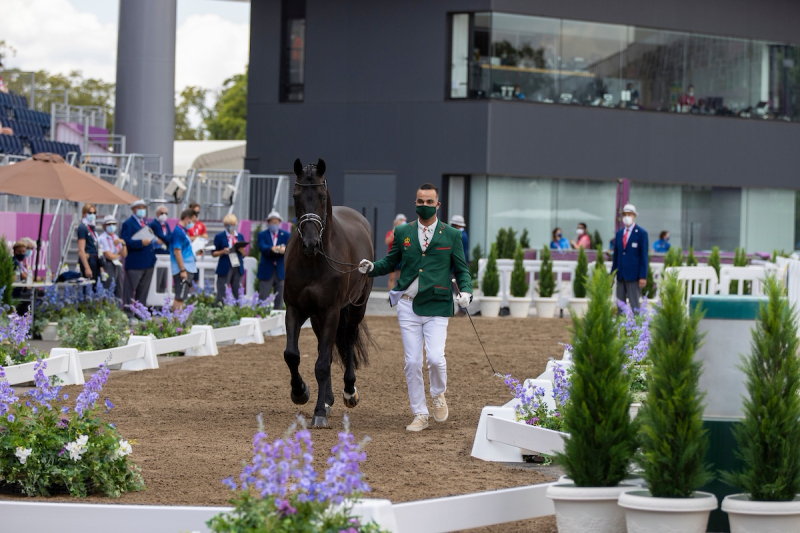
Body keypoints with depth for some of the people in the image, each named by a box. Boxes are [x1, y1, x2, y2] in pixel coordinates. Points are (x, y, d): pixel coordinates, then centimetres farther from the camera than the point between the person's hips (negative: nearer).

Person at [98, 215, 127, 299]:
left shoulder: (116, 238, 17)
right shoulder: (102, 239, -6)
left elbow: (124, 254, 11)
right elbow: (108, 256, -13)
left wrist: (123, 244, -6)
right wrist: (119, 255, 4)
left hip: (118, 266, 8)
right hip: (109, 266, -8)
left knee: (119, 293, 6)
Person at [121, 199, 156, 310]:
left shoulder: (146, 223, 19)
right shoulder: (128, 224, -7)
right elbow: (125, 242, -18)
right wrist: (141, 242, -26)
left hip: (148, 262, 8)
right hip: (135, 263, -8)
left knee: (143, 291, 12)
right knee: (130, 290, -3)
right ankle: (128, 310, -1)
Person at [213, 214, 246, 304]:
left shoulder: (240, 236, 12)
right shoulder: (220, 236, 2)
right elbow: (213, 253, 3)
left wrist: (241, 250, -6)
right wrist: (223, 252, -15)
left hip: (238, 268, 4)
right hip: (225, 268, -3)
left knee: (238, 293, 2)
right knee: (221, 294, -6)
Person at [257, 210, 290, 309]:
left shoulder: (286, 235, 8)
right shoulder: (262, 235, 4)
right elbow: (262, 247, -15)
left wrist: (284, 249, -34)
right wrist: (272, 249, -38)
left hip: (281, 271, 2)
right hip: (266, 271, -2)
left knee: (280, 299, 5)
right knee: (263, 297, -4)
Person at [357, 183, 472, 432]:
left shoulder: (451, 235, 4)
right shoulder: (403, 232, 9)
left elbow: (461, 269, 8)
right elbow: (390, 262, 16)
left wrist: (465, 291, -11)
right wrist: (372, 267, -4)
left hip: (436, 308, -2)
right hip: (408, 306, 2)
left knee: (435, 358, -16)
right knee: (412, 362, 1)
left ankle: (438, 395, 16)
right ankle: (420, 414, 13)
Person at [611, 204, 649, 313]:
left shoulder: (641, 233, -3)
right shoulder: (619, 233, 14)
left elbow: (644, 256, -6)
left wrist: (643, 277, -11)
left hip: (633, 275, -6)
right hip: (621, 275, 6)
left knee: (634, 306, -5)